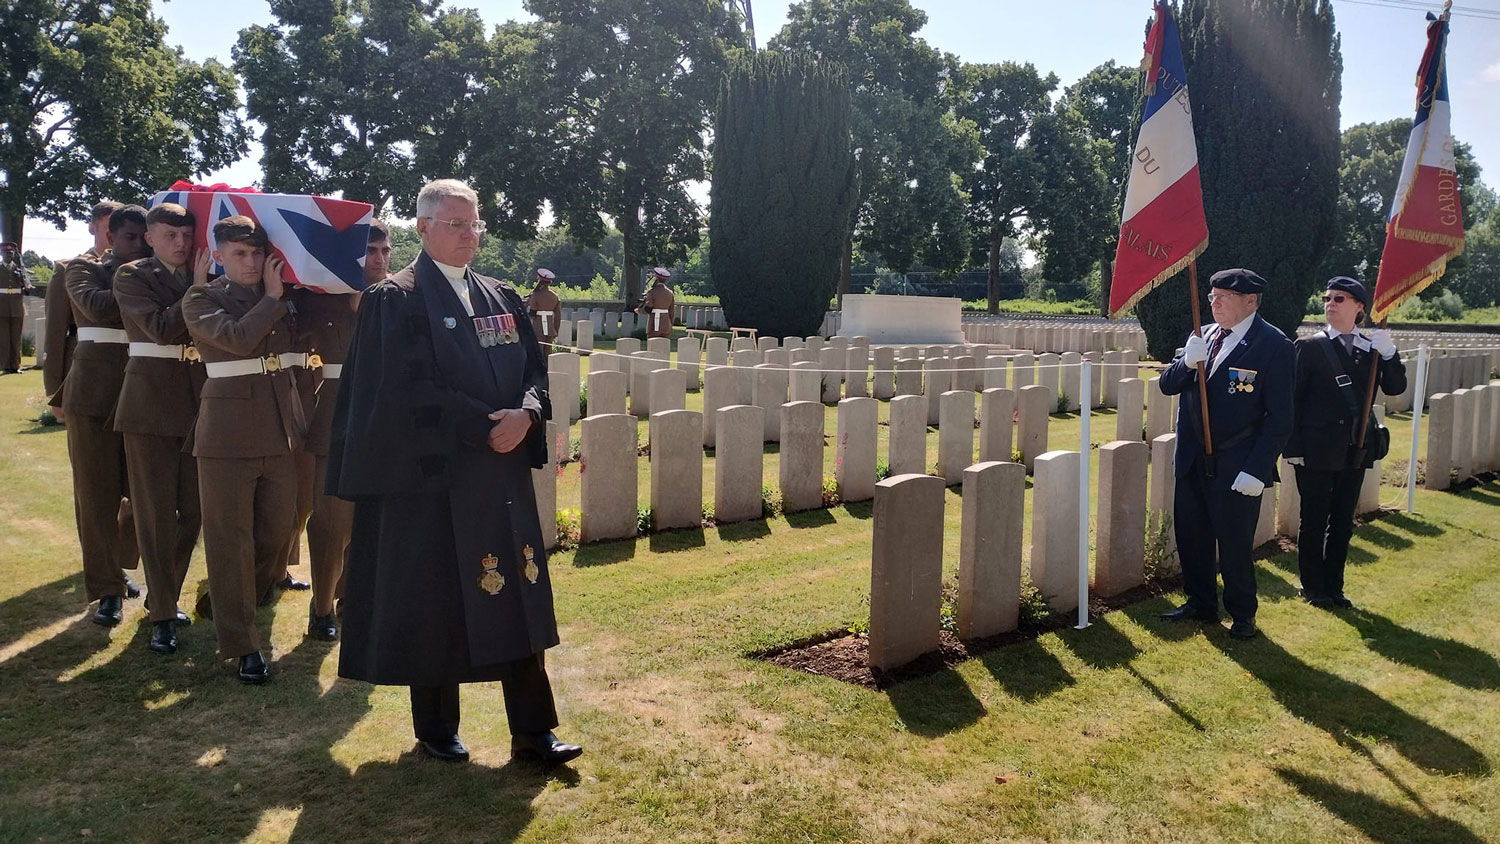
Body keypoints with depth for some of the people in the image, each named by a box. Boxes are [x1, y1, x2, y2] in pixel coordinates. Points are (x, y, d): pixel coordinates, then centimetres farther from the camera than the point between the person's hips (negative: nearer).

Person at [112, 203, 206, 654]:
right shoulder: (132, 276, -2)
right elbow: (161, 328, -17)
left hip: (198, 405, 4)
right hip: (151, 405, -4)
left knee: (193, 510, 9)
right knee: (156, 513, 2)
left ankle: (165, 596, 27)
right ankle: (162, 615, 10)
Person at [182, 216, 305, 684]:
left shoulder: (279, 294, 12)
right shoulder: (201, 298, -3)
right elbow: (237, 337, -19)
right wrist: (272, 297, -10)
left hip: (282, 429, 5)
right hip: (229, 431, -5)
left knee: (275, 534, 11)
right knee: (231, 539, 0)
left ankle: (231, 607, 35)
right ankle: (241, 644, 9)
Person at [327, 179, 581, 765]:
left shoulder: (502, 298, 13)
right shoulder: (395, 300, -5)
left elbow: (534, 368, 10)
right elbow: (408, 390, -14)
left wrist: (526, 415, -11)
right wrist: (485, 427, -15)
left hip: (503, 473, 6)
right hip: (431, 475, -5)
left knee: (517, 598, 6)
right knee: (434, 602, 5)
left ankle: (532, 729, 14)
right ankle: (435, 728, 22)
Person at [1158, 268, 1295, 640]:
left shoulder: (1273, 345, -11)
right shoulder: (1202, 336, 7)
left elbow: (1280, 417, -12)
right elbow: (1168, 386, 6)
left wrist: (1257, 470, -18)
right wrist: (1187, 362, -16)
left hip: (1237, 466, -6)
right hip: (1193, 460, 6)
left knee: (1234, 544, 4)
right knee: (1191, 535, 14)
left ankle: (1242, 615, 25)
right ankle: (1200, 603, 34)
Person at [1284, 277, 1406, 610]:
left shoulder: (1371, 348, 8)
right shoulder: (1310, 346, -4)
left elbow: (1395, 388, 0)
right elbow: (1293, 398, -7)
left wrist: (1389, 353, -15)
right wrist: (1294, 447, -12)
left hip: (1355, 450, 4)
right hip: (1317, 450, -4)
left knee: (1343, 523, 12)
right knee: (1314, 521, 5)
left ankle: (1334, 587, 23)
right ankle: (1313, 588, 17)